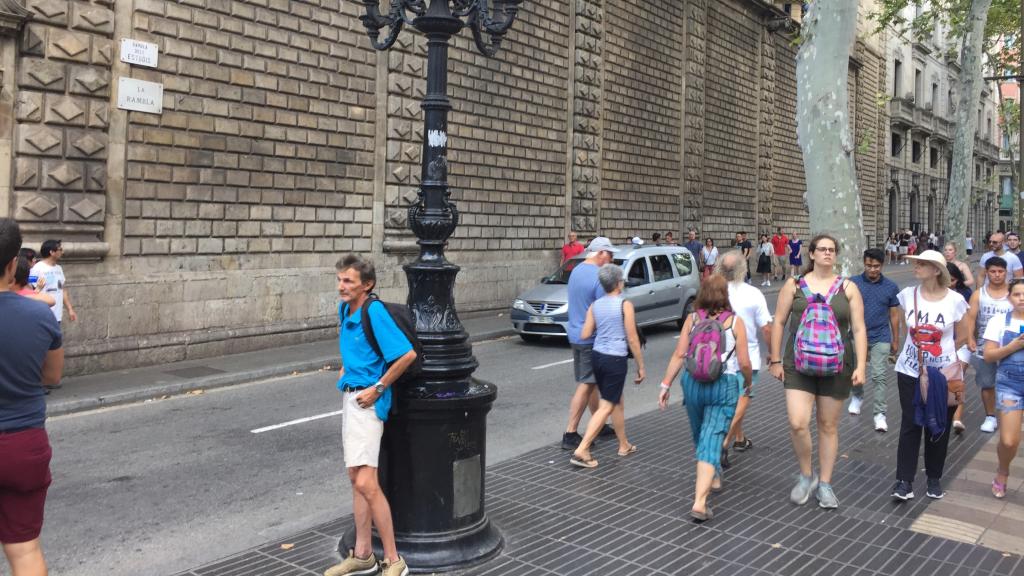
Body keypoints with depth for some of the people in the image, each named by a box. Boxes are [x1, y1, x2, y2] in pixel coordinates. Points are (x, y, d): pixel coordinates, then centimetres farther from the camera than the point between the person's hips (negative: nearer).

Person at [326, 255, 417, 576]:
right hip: (350, 395, 10)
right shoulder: (344, 309, 8)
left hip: (367, 400, -10)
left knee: (366, 483, -14)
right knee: (356, 478, 14)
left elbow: (408, 354, -24)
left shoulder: (374, 312, -18)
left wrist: (378, 388, -18)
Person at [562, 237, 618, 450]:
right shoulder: (599, 277, -19)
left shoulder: (576, 271, 9)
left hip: (575, 334, 9)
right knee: (585, 386, -3)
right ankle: (570, 435, -2)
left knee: (591, 382, 18)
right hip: (591, 338, -9)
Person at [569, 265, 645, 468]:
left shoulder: (595, 305, 4)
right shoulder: (625, 305, -10)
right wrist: (641, 366, -1)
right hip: (616, 359, -6)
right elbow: (632, 339, -9)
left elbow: (585, 335, 0)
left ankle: (624, 445, 33)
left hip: (597, 356, 6)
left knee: (617, 402, 21)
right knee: (606, 407, -2)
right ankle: (581, 450, -8)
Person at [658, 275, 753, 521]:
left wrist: (666, 384, 1)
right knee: (712, 441, -4)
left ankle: (713, 478, 44)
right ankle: (700, 502, -13)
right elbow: (744, 362, -5)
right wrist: (749, 381, 14)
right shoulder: (735, 322, -4)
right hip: (725, 385, -2)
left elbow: (679, 355, -4)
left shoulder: (692, 319, 1)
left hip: (693, 383, 2)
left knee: (701, 435, 23)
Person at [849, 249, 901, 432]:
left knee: (880, 376, -4)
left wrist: (895, 341, 8)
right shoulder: (853, 283, -4)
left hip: (880, 338, -1)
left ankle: (879, 413, 4)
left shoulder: (891, 287, -1)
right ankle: (857, 396, 42)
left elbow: (894, 315, 5)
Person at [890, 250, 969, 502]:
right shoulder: (908, 295, -4)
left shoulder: (955, 300, -10)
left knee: (938, 428, 10)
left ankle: (934, 478, 26)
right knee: (910, 425, 2)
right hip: (910, 371, 1)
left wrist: (937, 350, 8)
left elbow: (962, 337, 3)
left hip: (944, 374, -1)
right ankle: (904, 481, 6)